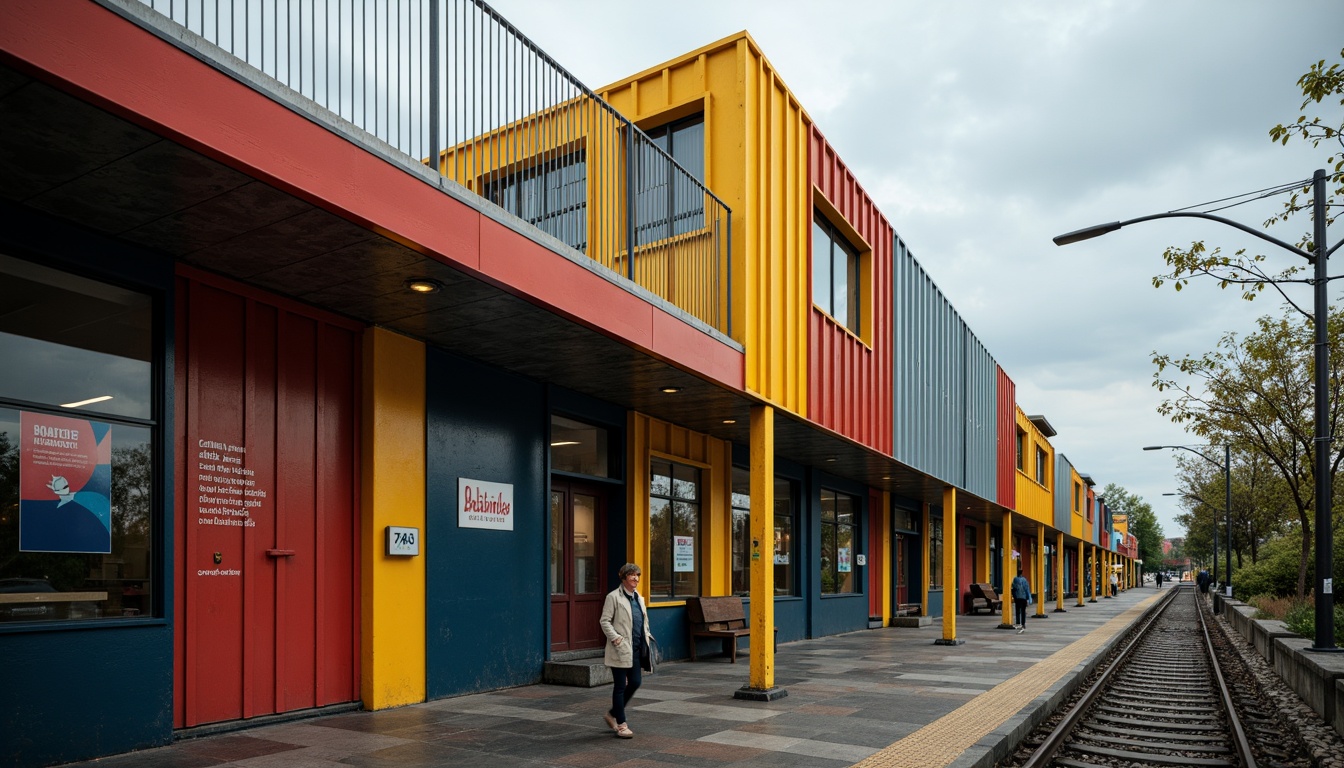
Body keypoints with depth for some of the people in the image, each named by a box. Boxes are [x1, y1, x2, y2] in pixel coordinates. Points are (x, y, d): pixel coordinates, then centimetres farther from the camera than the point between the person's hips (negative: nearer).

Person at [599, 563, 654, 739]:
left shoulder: (639, 598, 14)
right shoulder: (614, 597, -8)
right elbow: (604, 621, -11)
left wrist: (647, 637, 9)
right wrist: (616, 638, -19)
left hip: (636, 649, 7)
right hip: (621, 649, -7)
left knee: (635, 683, 6)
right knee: (620, 686, 1)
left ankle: (612, 714, 26)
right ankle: (621, 725, 11)